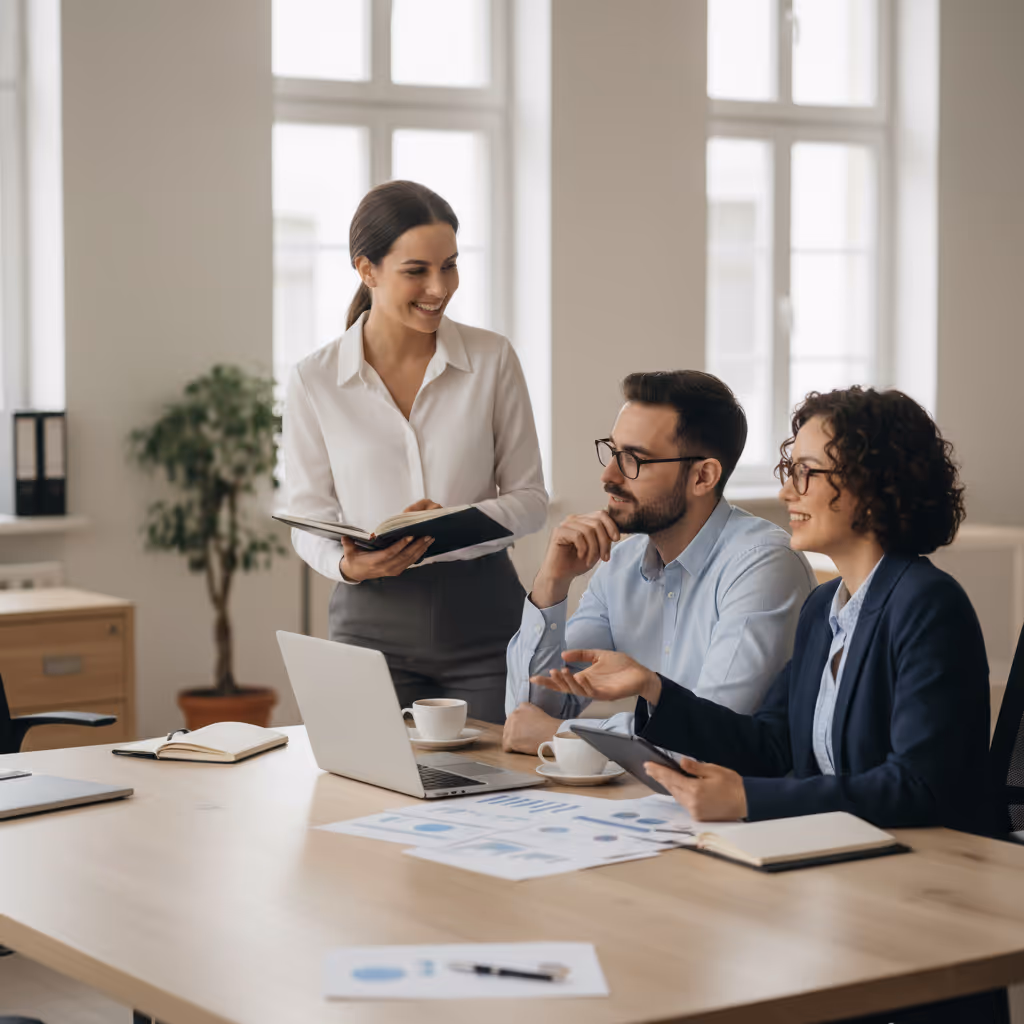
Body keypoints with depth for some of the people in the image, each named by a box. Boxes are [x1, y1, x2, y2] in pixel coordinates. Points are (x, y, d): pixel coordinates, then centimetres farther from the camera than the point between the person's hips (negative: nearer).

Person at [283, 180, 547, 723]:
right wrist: (349, 564, -17)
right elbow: (308, 518, 4)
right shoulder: (314, 381, -2)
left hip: (482, 614, 1)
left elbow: (529, 497, 3)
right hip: (373, 624, 0)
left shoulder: (492, 359, 0)